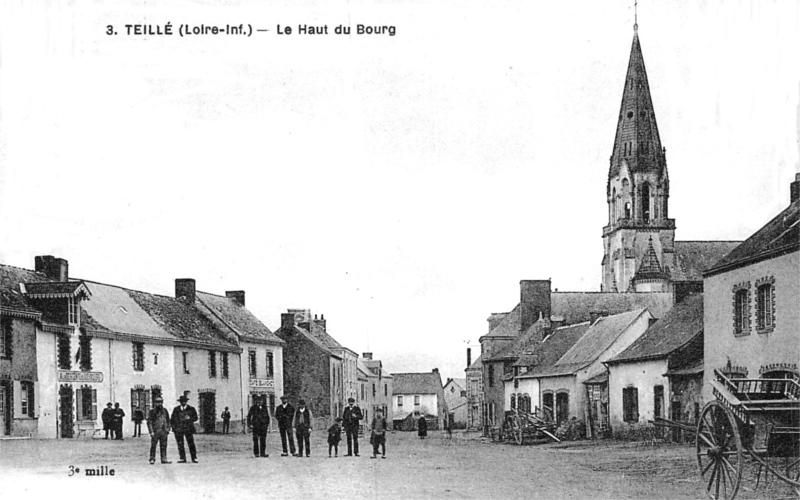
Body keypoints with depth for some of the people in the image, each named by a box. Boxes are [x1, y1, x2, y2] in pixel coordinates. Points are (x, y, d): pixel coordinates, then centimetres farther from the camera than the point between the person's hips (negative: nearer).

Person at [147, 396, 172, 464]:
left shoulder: (165, 411, 12)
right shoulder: (152, 411, -2)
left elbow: (168, 421, 18)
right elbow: (149, 422, -5)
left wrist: (168, 430, 12)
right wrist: (151, 432, -12)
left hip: (164, 432, 4)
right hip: (155, 432, -4)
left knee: (163, 446, 4)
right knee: (153, 446, -2)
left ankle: (164, 459, 8)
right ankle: (152, 459, 4)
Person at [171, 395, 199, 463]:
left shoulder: (191, 409, 6)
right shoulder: (176, 409, 10)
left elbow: (195, 418, 5)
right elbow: (172, 419, 14)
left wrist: (189, 418, -14)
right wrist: (173, 427, 2)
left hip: (188, 429, -2)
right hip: (178, 429, 2)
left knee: (191, 443, -6)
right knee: (180, 444, -1)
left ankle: (194, 458, -3)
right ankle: (182, 458, 4)